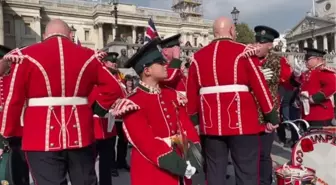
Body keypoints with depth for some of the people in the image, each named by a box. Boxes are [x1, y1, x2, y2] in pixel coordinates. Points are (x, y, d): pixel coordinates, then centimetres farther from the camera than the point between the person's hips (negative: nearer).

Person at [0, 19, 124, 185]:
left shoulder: (27, 56, 0)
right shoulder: (88, 56, 5)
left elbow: (14, 99, 0)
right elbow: (114, 89, 3)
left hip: (42, 138, -2)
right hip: (80, 135, 2)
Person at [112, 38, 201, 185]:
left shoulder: (172, 95, 7)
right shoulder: (134, 103, -14)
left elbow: (186, 125, 2)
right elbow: (145, 141, -20)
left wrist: (192, 156, -12)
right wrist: (176, 164, -21)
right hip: (152, 171, -6)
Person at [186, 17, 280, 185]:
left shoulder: (198, 56, 8)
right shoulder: (243, 52, -3)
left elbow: (191, 92, 9)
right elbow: (260, 86, -4)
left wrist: (194, 120, 17)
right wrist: (272, 116, 3)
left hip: (211, 123, 4)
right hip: (241, 121, -4)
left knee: (215, 171, 12)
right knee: (247, 171, 5)